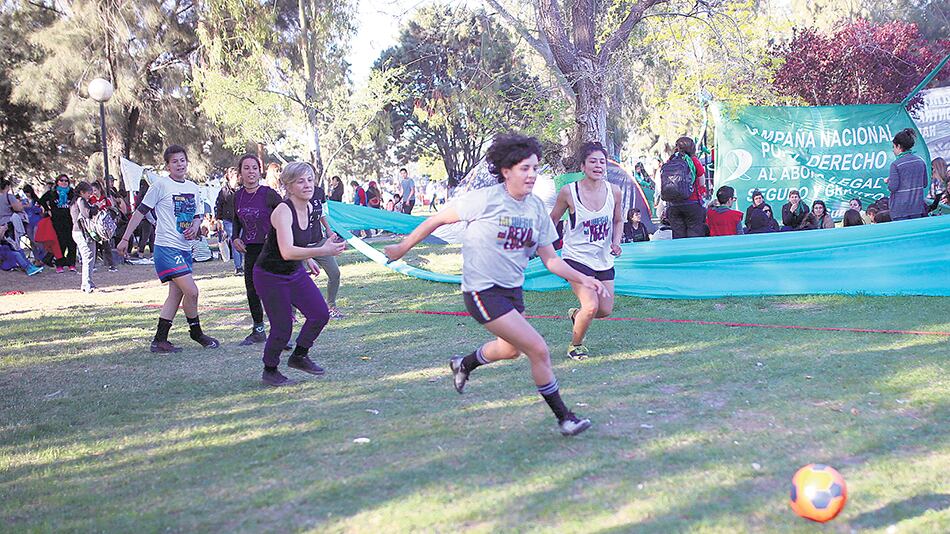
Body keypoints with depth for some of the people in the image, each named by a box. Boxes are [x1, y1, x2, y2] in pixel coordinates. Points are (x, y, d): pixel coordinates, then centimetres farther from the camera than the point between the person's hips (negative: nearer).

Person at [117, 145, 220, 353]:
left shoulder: (193, 187, 11)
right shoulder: (161, 185, -8)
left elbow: (197, 215, 21)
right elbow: (141, 211, -5)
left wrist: (195, 227, -2)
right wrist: (125, 238, -6)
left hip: (185, 248, 8)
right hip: (167, 248, -8)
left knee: (176, 294, 9)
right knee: (191, 291, -13)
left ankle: (159, 341, 17)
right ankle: (196, 332, 8)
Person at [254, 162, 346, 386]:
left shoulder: (307, 208, -2)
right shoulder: (283, 211, -27)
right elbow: (287, 252, -42)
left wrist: (308, 259, 22)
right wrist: (322, 251, -48)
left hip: (295, 272, 8)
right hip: (271, 277, -8)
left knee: (320, 314, 2)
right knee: (282, 328, -6)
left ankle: (299, 357, 25)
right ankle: (269, 372, 20)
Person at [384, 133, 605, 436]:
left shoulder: (537, 208, 0)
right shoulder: (485, 199, -18)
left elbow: (550, 260, 4)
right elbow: (438, 219, -7)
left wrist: (582, 279, -10)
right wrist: (403, 248, 0)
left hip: (513, 290, 8)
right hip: (482, 292, -8)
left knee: (511, 349, 26)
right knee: (539, 350, -13)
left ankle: (464, 365, 55)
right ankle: (563, 417, 4)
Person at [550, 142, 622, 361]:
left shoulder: (614, 191, -4)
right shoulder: (569, 192, -14)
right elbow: (553, 219, 2)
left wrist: (616, 242, -4)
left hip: (604, 260, 5)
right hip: (577, 258, -5)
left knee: (606, 310, 6)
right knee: (591, 307, -18)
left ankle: (576, 314, 40)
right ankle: (575, 346, 10)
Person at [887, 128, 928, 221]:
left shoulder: (896, 164, -13)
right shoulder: (920, 161, 6)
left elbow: (893, 187, -15)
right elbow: (925, 184, 12)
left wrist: (889, 181, 5)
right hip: (917, 207, 6)